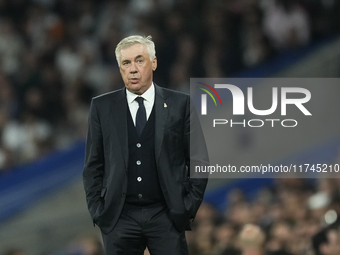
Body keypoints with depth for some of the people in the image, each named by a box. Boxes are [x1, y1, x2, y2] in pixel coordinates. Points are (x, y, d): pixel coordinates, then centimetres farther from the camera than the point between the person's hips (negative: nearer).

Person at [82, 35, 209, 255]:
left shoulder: (180, 105, 3)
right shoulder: (102, 107, 6)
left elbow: (199, 162, 5)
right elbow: (93, 165, 9)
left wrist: (188, 208, -1)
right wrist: (97, 210, 2)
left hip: (166, 217, -1)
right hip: (119, 218, 1)